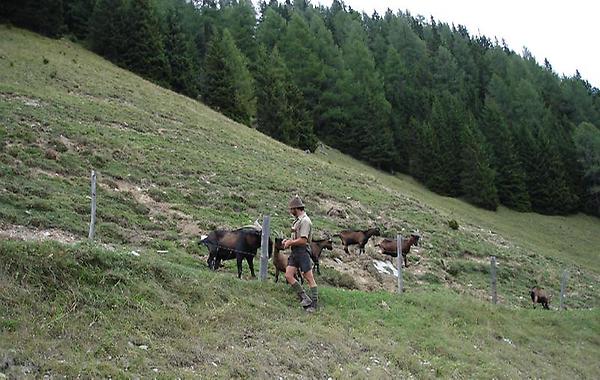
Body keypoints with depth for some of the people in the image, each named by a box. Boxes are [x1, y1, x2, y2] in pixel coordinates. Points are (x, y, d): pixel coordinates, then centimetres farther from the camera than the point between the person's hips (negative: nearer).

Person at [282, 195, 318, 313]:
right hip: (295, 252, 10)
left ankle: (313, 305, 1)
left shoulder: (305, 221, -14)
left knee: (309, 279, -4)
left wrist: (290, 243, -8)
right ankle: (305, 298, 8)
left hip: (302, 251, -10)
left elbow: (302, 240, -20)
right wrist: (288, 240, 9)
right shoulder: (297, 220, 16)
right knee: (288, 275, 2)